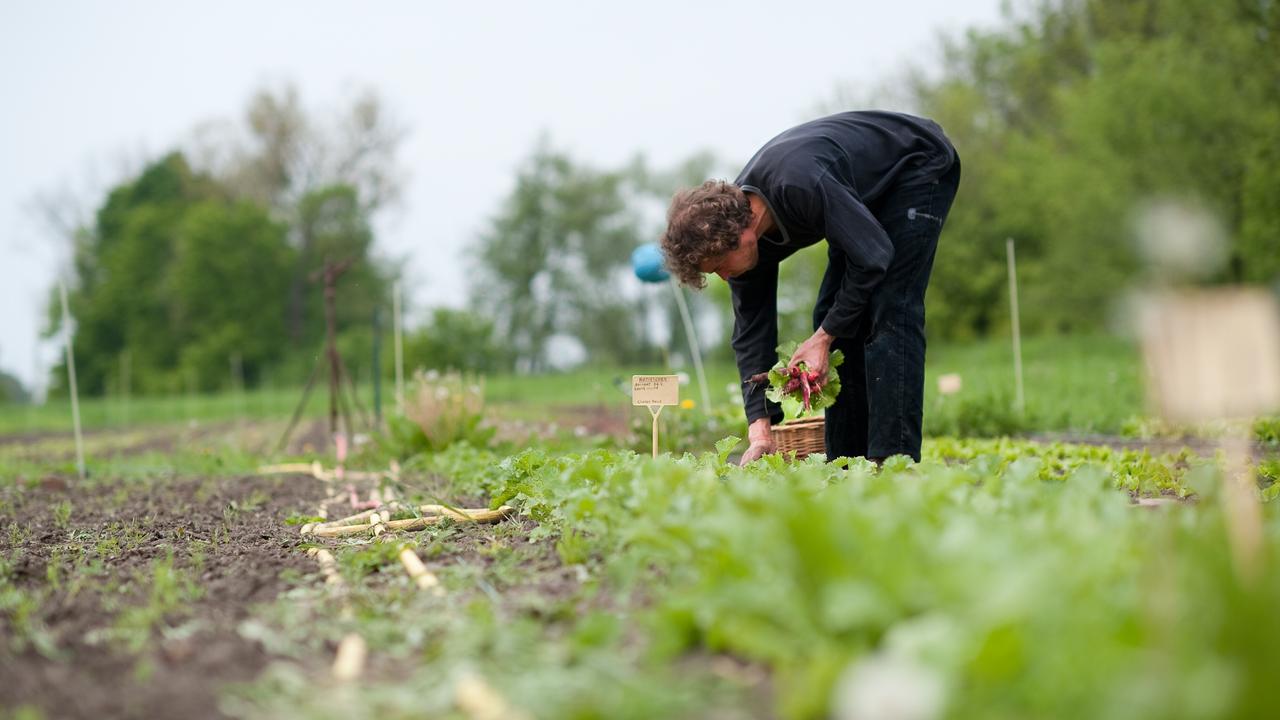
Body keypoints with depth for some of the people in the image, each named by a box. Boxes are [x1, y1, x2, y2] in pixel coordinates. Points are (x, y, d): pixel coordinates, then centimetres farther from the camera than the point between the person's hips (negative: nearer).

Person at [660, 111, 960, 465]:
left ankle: (895, 458, -18)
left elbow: (873, 255, -31)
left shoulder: (799, 187, -39)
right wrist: (759, 431, -15)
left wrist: (823, 337, -24)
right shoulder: (736, 224, -13)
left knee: (889, 312, -18)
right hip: (871, 192, 8)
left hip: (921, 166, -8)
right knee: (833, 314, 0)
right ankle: (846, 461, 4)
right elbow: (751, 330, -8)